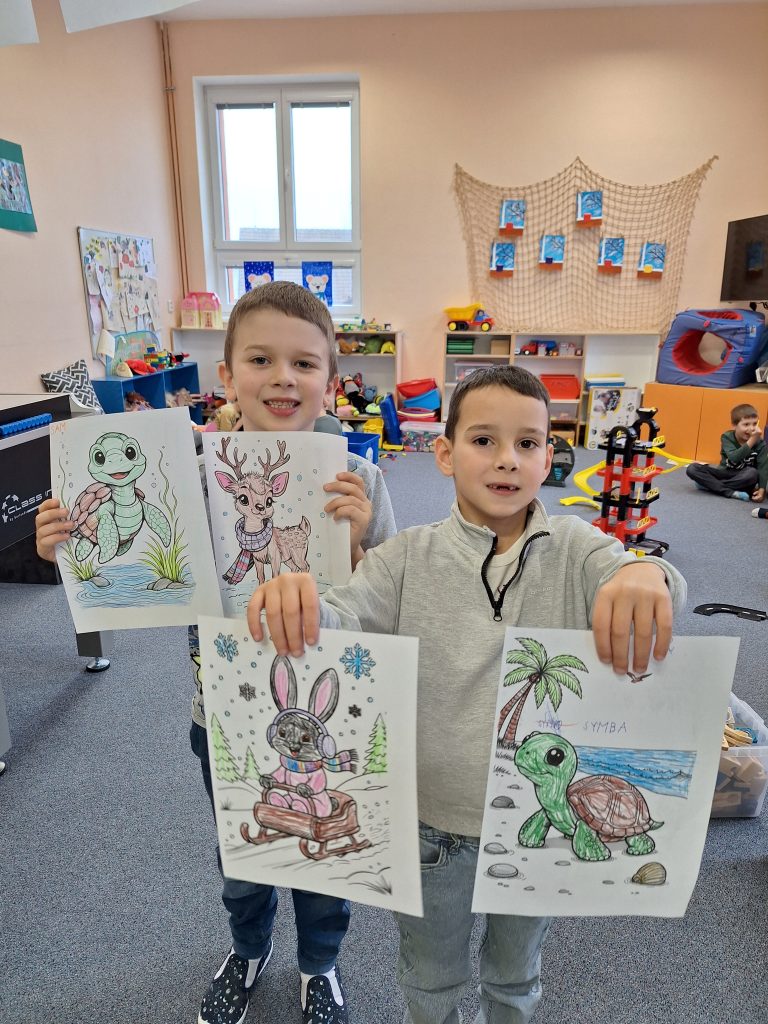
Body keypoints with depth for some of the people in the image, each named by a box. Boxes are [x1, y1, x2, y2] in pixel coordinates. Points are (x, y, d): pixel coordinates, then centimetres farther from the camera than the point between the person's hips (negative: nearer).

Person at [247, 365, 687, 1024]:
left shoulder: (575, 548, -10)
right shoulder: (410, 557, -12)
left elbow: (628, 581, -26)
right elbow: (341, 619, -23)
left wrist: (645, 574, -51)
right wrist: (297, 602, -46)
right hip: (432, 820, -1)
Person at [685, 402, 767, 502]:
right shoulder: (726, 437, -12)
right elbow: (734, 458, -28)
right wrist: (752, 440, -34)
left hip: (743, 478, -1)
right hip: (725, 473, 1)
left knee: (753, 473, -38)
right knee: (692, 469, -21)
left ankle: (710, 484, -26)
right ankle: (731, 492, -30)